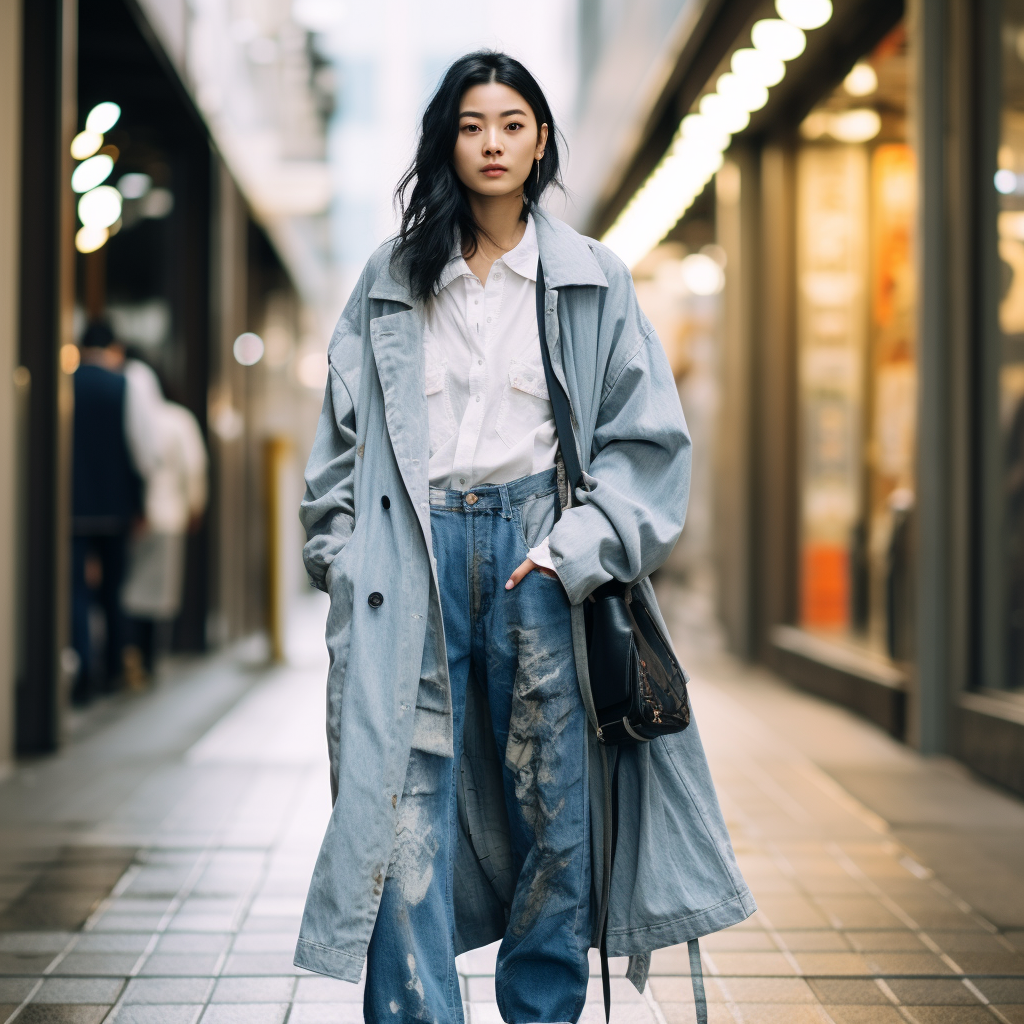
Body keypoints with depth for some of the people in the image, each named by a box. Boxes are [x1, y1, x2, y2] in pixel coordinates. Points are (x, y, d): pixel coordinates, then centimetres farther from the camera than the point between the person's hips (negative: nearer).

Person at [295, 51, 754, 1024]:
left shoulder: (591, 279, 8)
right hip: (416, 552, 1)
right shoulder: (391, 279, 10)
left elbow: (647, 432, 5)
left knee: (552, 797, 3)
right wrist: (343, 555, 2)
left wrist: (578, 544, -7)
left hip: (537, 549, 0)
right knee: (408, 798, -6)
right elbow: (342, 426, 12)